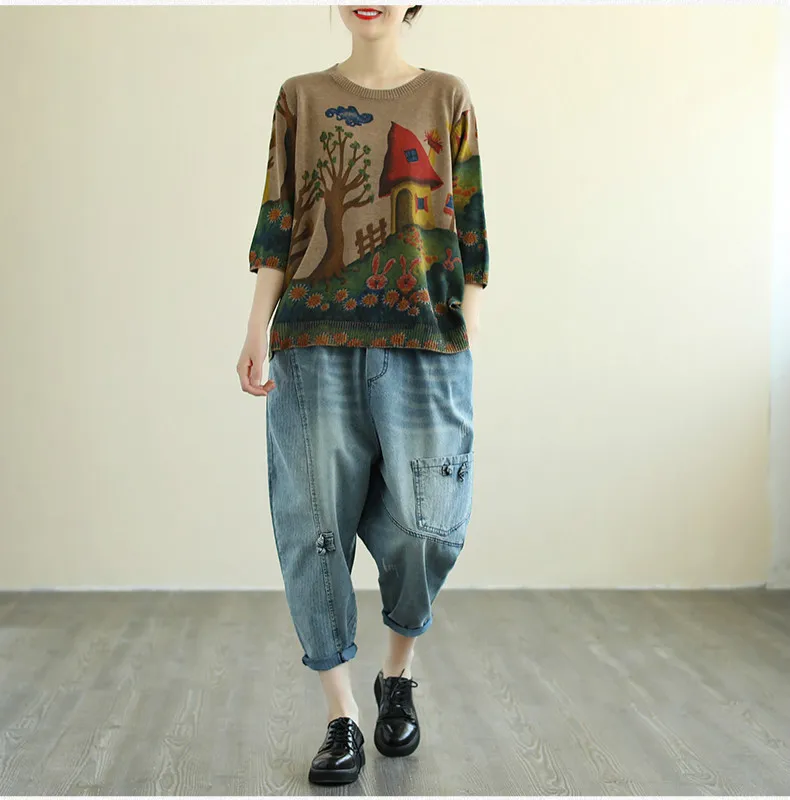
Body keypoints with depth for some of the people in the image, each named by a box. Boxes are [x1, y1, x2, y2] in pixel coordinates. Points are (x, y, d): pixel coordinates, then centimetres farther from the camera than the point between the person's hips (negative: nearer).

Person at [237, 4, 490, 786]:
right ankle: (342, 715, 11)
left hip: (425, 346, 0)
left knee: (420, 525, -3)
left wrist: (468, 338, 3)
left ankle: (398, 675, 25)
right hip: (315, 342, 1)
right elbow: (277, 220, 7)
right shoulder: (301, 97, 12)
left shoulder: (447, 97, 12)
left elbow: (467, 224, 9)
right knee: (317, 523, -1)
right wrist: (256, 329, -3)